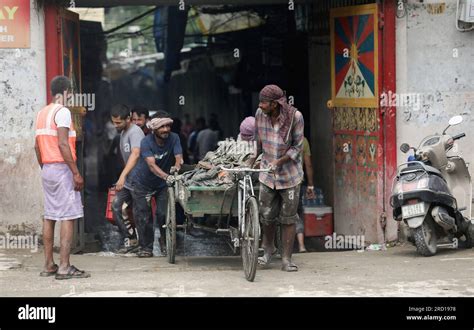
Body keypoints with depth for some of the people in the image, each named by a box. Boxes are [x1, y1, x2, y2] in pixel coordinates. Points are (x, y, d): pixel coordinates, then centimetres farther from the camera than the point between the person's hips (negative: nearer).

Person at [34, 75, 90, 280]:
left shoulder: (42, 113, 14)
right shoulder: (62, 112, -11)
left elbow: (37, 146, 16)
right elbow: (63, 144, -19)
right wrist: (76, 173, -18)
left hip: (47, 169, 9)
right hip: (62, 168, -9)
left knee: (49, 216, 11)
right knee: (68, 216, -8)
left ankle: (48, 265, 13)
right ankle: (64, 266, -13)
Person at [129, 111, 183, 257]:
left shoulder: (173, 138, -15)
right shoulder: (146, 142, -24)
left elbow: (178, 158, -24)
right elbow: (151, 165, -36)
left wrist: (176, 168, -49)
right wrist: (166, 176, -53)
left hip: (162, 184, 2)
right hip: (142, 183, -2)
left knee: (163, 214, -8)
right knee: (142, 215, -5)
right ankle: (146, 247, 8)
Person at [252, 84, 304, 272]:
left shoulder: (295, 116, -16)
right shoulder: (260, 114, -5)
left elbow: (298, 146, -11)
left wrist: (280, 161, -21)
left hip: (290, 175, -3)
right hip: (267, 174, 3)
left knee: (288, 219, 1)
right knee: (267, 216, 4)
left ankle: (286, 260, 7)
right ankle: (268, 250, 29)